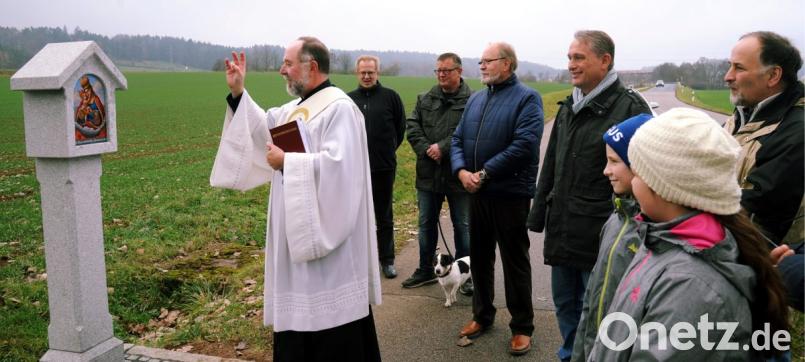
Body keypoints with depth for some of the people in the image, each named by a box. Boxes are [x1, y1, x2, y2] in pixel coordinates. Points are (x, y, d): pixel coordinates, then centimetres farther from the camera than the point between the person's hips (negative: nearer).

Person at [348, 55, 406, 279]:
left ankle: (387, 260, 19)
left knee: (384, 217, 9)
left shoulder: (390, 97, 0)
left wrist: (388, 149, 8)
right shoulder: (349, 99, 5)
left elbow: (401, 126, 7)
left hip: (384, 167, -2)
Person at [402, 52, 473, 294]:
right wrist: (427, 149, -14)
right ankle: (425, 270, 31)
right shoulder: (425, 100, 8)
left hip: (458, 175, -5)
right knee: (426, 224, 15)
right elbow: (412, 127, 1)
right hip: (428, 174, 5)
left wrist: (443, 147, -22)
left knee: (462, 226, 8)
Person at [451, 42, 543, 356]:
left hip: (510, 194, -6)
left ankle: (522, 327, 18)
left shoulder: (527, 98, -8)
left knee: (515, 261, 4)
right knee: (479, 256, 16)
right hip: (476, 192, 6)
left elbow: (524, 145, -20)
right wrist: (461, 171, -10)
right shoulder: (476, 99, 13)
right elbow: (458, 139, 9)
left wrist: (485, 174, -20)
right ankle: (482, 315, 32)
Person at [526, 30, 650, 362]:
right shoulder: (569, 107, 12)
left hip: (599, 234, -7)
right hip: (561, 231, 7)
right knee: (564, 303, 19)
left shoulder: (630, 107, -11)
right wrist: (539, 214, 16)